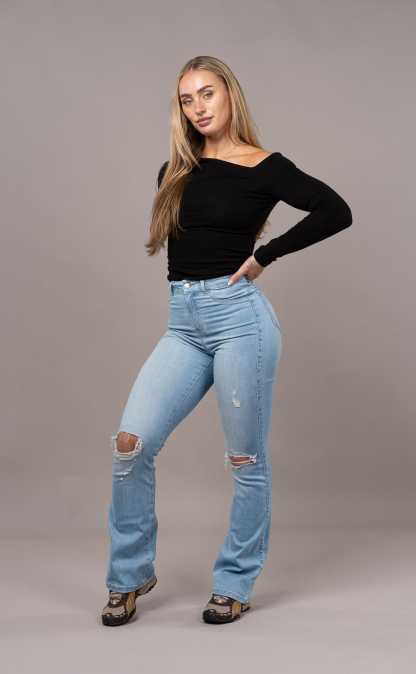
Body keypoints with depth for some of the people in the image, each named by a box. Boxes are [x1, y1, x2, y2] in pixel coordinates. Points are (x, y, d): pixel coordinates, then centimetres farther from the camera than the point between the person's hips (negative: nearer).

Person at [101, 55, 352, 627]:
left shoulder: (264, 168, -2)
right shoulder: (177, 170, 13)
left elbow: (336, 211, -11)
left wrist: (265, 255, -10)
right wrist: (187, 292, 11)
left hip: (237, 316, -5)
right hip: (183, 325, 5)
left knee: (246, 460, 5)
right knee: (131, 443, -6)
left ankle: (235, 584, 22)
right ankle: (130, 575, 11)